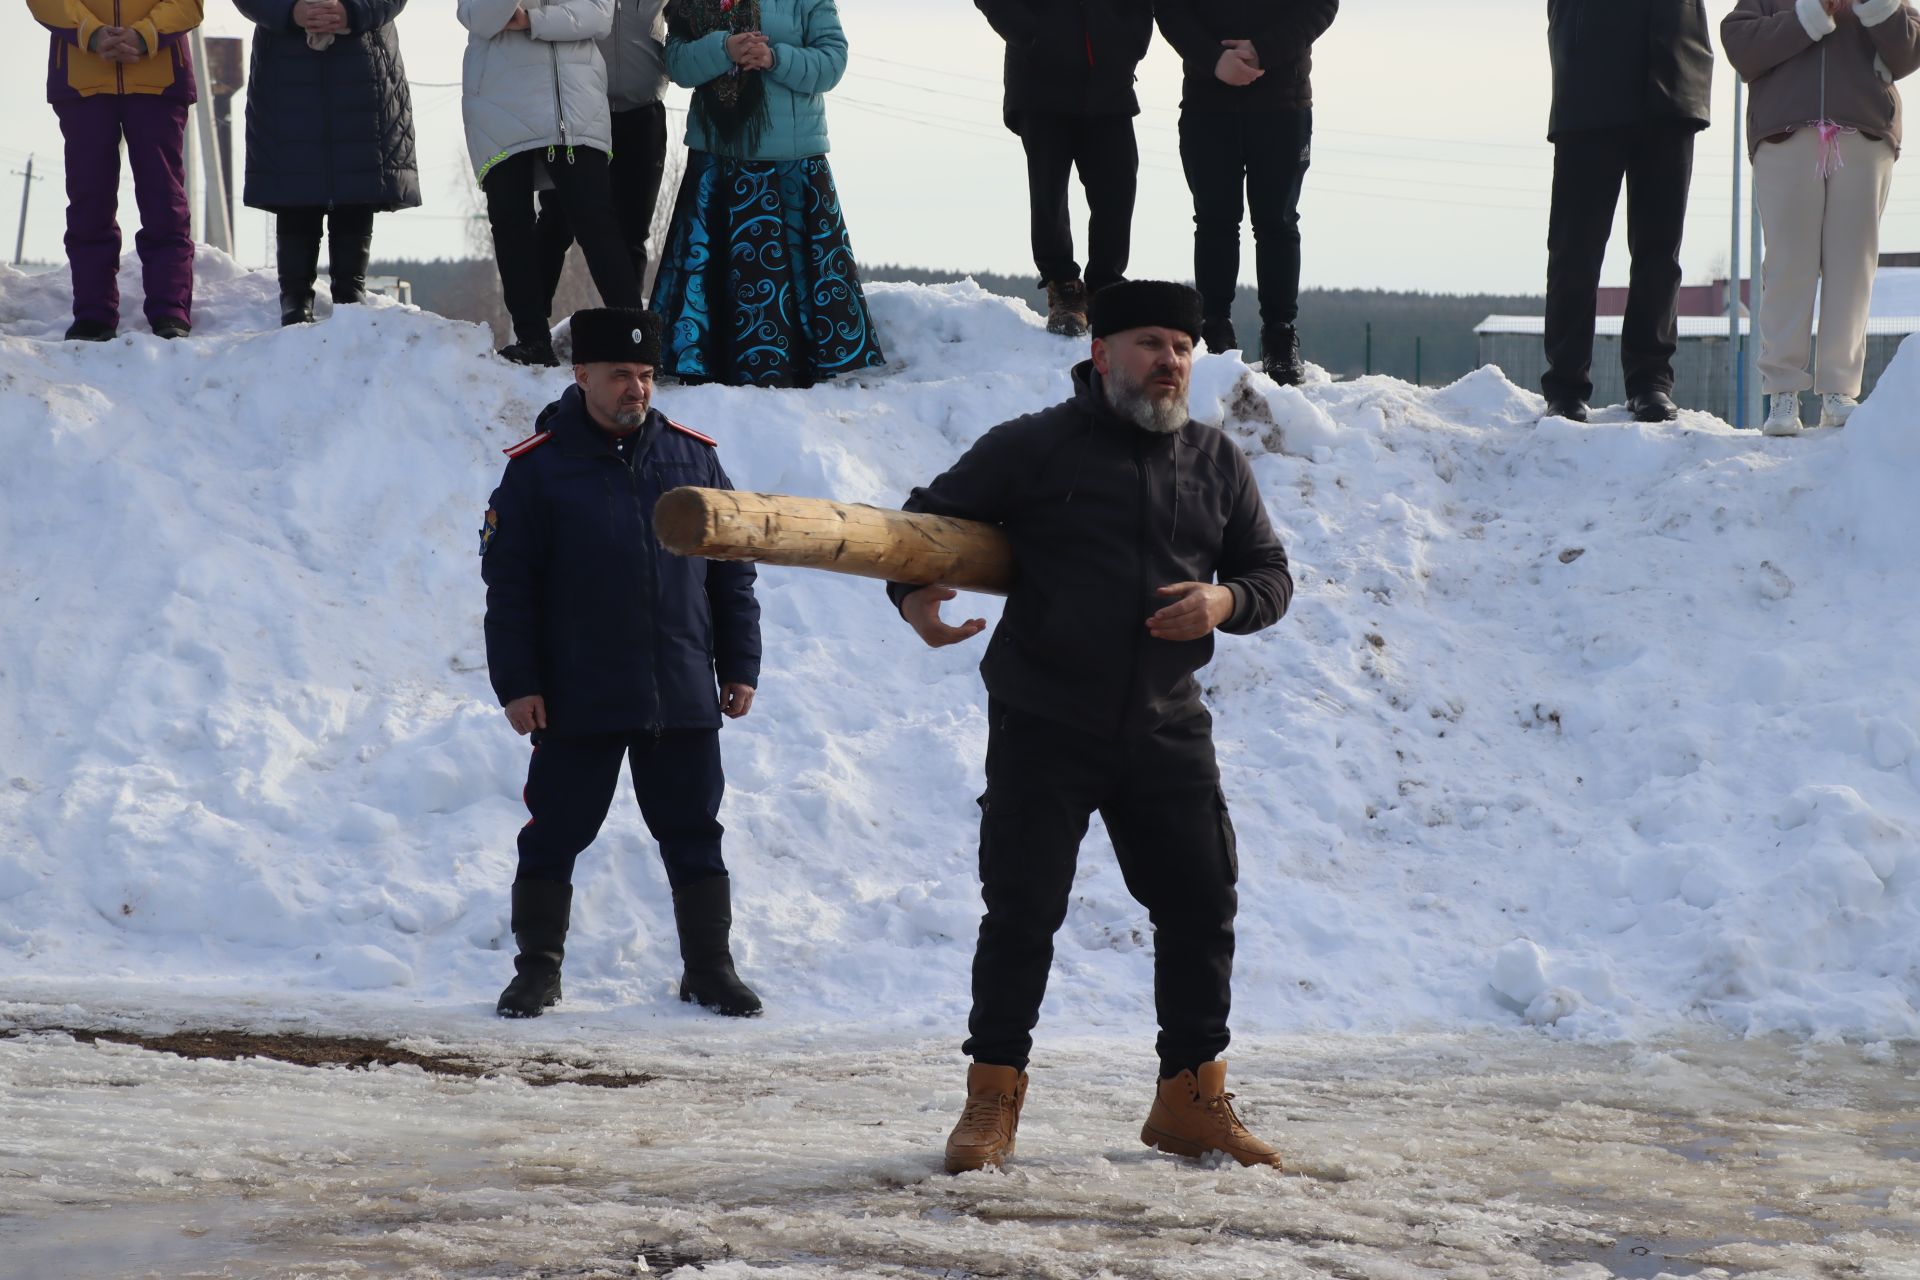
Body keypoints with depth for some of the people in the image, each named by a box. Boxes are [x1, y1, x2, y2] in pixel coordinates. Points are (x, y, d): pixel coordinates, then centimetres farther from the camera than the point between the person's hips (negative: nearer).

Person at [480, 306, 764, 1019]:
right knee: (554, 836, 4)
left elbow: (732, 571, 11)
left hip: (684, 697, 2)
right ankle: (538, 968, 16)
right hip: (577, 700, -2)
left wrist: (739, 666, 7)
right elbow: (509, 585, -3)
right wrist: (517, 684, -8)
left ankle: (710, 968, 18)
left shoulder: (692, 458, 7)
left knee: (694, 837, 8)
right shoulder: (538, 468, -2)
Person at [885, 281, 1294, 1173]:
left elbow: (1271, 574, 14)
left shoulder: (1216, 463, 9)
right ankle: (992, 1100, 8)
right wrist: (913, 594, -21)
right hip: (1043, 724, -4)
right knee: (1022, 912, -4)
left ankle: (1190, 1099, 18)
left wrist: (1225, 602, -9)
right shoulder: (1033, 448, -4)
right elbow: (930, 516, 0)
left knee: (1201, 906, 5)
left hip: (1166, 731, 4)